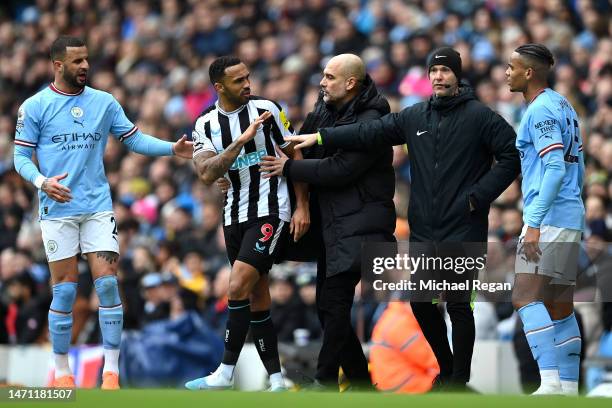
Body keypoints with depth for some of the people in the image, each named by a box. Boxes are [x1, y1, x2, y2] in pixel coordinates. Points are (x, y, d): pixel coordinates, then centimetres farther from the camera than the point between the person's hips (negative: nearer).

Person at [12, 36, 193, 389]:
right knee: (65, 290, -2)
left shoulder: (104, 102, 7)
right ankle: (62, 371, 11)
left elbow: (135, 139, 10)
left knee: (108, 283, -7)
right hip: (58, 210, -2)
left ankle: (111, 372, -3)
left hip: (98, 207, 2)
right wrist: (42, 181, -17)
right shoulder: (35, 107, 0)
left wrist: (173, 148, -5)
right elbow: (21, 156, 2)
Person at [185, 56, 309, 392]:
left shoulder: (266, 109, -6)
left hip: (271, 210, -5)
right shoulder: (206, 124, 1)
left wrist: (302, 207, -4)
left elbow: (295, 155, 1)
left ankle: (225, 374, -11)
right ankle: (276, 380, 13)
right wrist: (241, 140, -22)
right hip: (235, 215, 5)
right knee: (256, 295, 7)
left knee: (238, 288, -16)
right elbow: (207, 174, -12)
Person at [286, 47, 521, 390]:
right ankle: (446, 367, 27)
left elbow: (511, 156, -8)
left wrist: (478, 197, -12)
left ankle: (459, 379, 8)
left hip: (463, 233, -6)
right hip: (423, 233, 6)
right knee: (421, 302, 8)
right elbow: (370, 132, 7)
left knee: (458, 305, -3)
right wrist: (320, 137, -1)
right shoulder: (415, 117, 10)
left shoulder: (479, 116, -5)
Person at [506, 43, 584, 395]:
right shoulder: (563, 106, 17)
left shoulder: (541, 111, -12)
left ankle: (550, 381, -24)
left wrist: (534, 224, -22)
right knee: (559, 307, 9)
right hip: (570, 219, 10)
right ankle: (569, 388, 8)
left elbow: (555, 169, -20)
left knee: (526, 298, -15)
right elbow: (577, 168, 21)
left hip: (548, 219, -10)